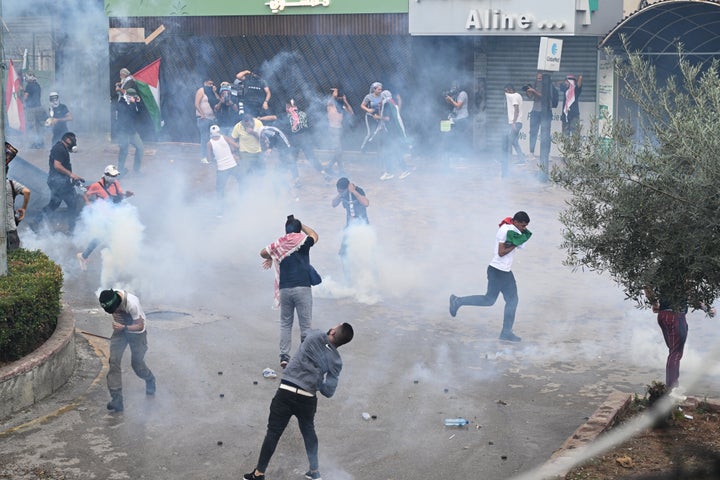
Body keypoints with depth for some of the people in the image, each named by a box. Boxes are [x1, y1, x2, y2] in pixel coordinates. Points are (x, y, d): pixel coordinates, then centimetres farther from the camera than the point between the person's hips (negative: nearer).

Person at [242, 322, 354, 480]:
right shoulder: (336, 361, 3)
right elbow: (328, 391, 1)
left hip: (286, 392, -2)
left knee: (273, 433, 7)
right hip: (307, 398, 2)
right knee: (309, 432, 26)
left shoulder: (316, 337, -3)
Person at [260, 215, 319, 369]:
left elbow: (263, 252, 21)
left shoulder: (279, 243, 7)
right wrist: (301, 225, 29)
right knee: (306, 325, 1)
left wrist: (270, 258, 40)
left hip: (284, 289, 3)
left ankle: (284, 357, 8)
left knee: (285, 324, 12)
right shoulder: (303, 241, 1)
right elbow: (314, 236, 23)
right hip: (302, 288, -3)